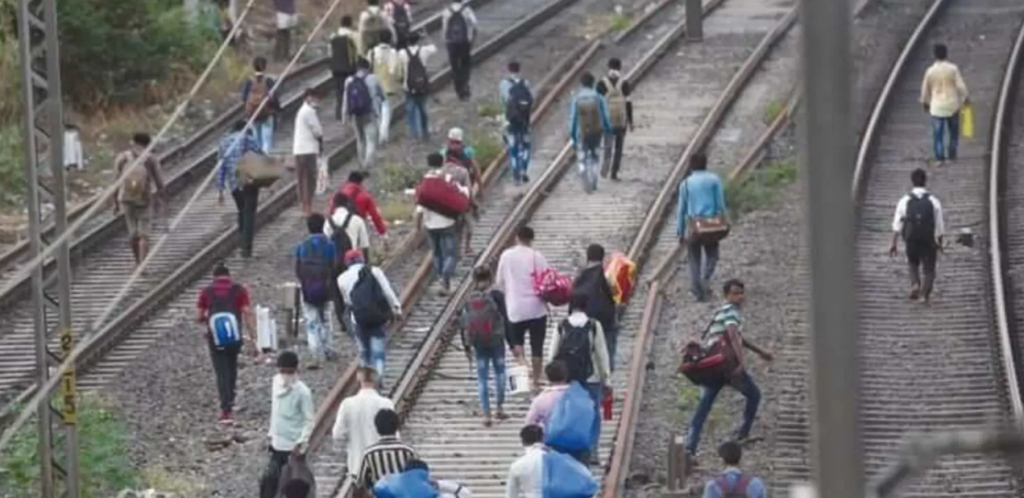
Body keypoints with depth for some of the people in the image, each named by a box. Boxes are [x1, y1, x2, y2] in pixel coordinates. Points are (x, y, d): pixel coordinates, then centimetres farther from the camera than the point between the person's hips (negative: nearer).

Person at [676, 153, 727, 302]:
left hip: (692, 224, 1)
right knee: (711, 255, 13)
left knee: (694, 259, 10)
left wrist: (680, 232, 8)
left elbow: (682, 209, 4)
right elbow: (720, 204, -1)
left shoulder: (686, 183, 3)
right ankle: (706, 277, -13)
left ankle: (697, 290, 4)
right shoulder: (714, 179, 0)